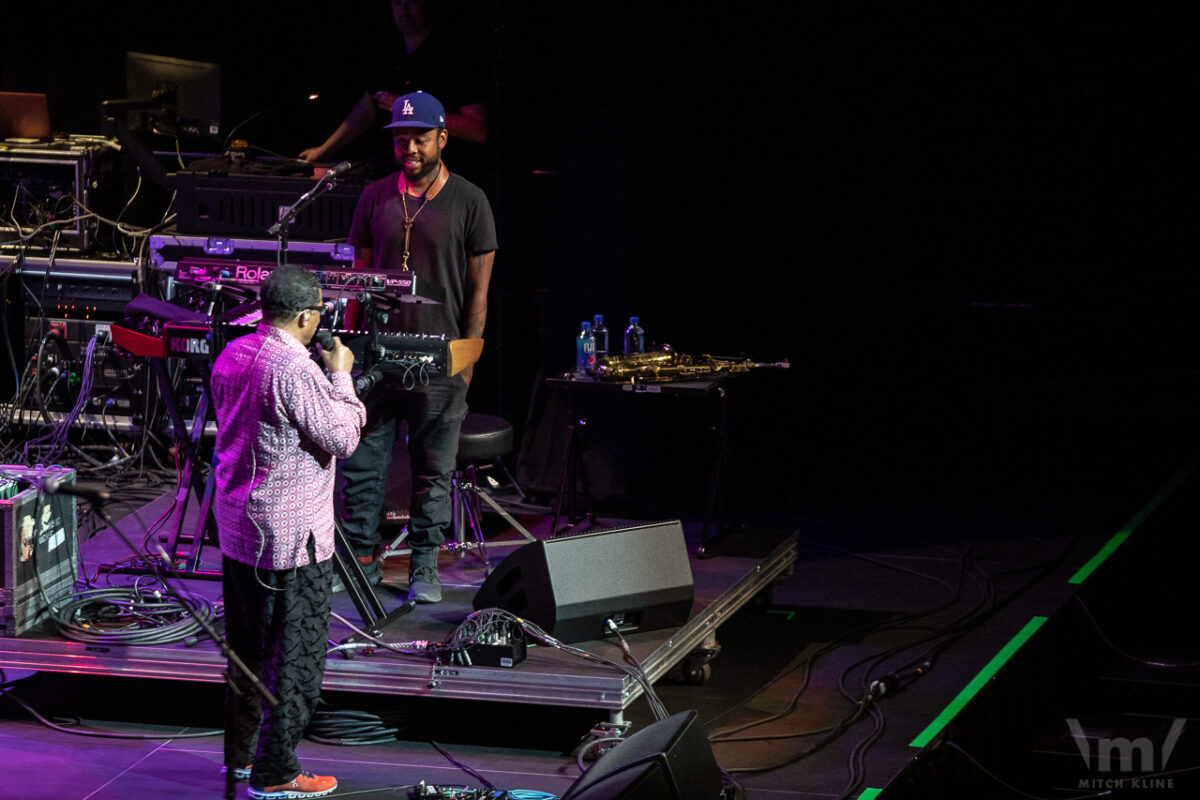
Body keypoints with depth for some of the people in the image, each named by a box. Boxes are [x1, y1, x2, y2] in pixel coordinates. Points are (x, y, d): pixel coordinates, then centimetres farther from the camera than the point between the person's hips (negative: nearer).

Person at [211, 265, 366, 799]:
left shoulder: (231, 355, 5)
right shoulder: (295, 369, -22)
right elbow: (342, 439, -18)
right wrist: (340, 376, -5)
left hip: (236, 527, 9)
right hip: (291, 536, -9)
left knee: (247, 647, 20)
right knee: (295, 655, 0)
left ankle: (241, 751, 32)